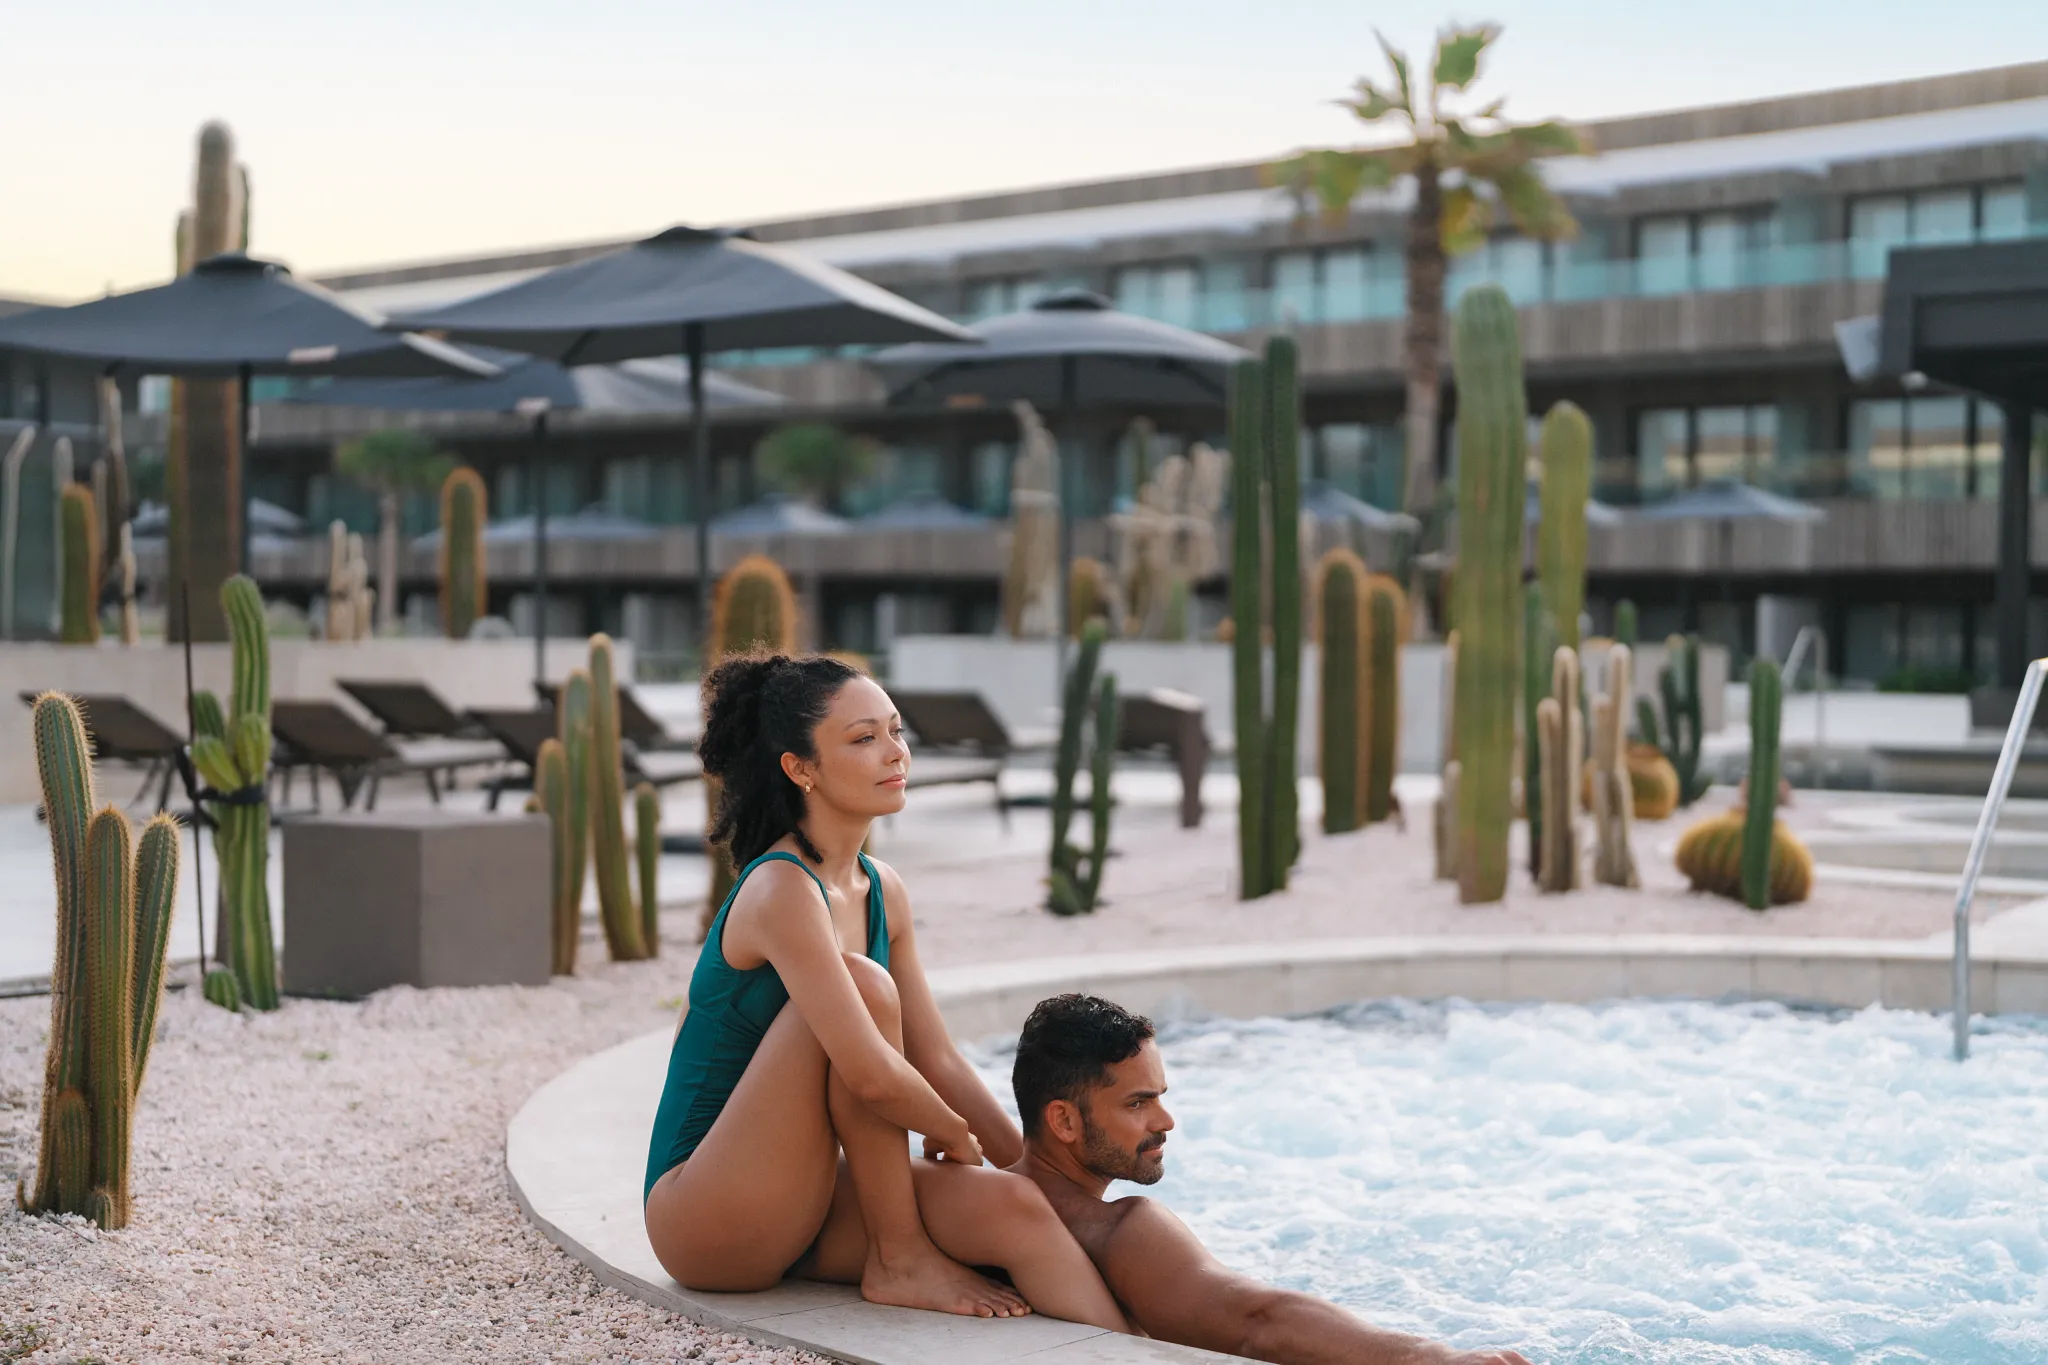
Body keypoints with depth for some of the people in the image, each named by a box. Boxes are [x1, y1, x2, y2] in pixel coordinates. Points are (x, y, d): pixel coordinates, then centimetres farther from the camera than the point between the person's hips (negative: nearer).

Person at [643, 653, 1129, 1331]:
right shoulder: (783, 890, -20)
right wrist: (958, 1137, -9)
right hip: (700, 1218, -8)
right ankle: (899, 1261, -17)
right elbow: (872, 1076, -28)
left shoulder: (882, 891, 8)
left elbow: (938, 1060, 11)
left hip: (803, 1209, 8)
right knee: (865, 985, -25)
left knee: (1018, 1210, -16)